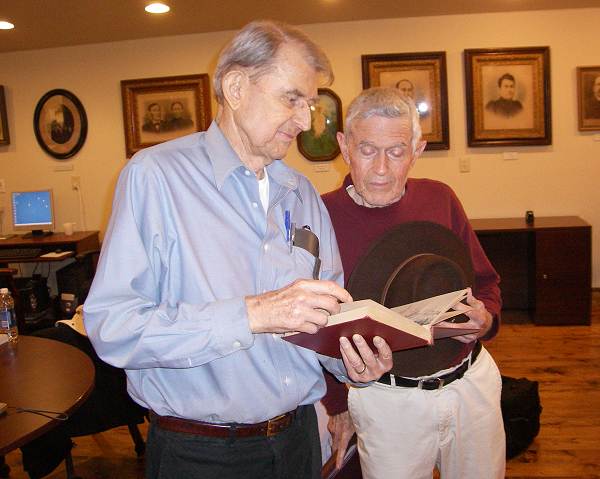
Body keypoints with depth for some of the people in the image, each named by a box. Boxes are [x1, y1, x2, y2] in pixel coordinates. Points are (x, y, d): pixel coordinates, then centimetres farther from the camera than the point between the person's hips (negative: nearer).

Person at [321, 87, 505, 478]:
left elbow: (486, 281, 10)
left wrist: (485, 318, -11)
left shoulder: (439, 198, -2)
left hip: (473, 382, 4)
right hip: (386, 399, -4)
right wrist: (339, 405, -1)